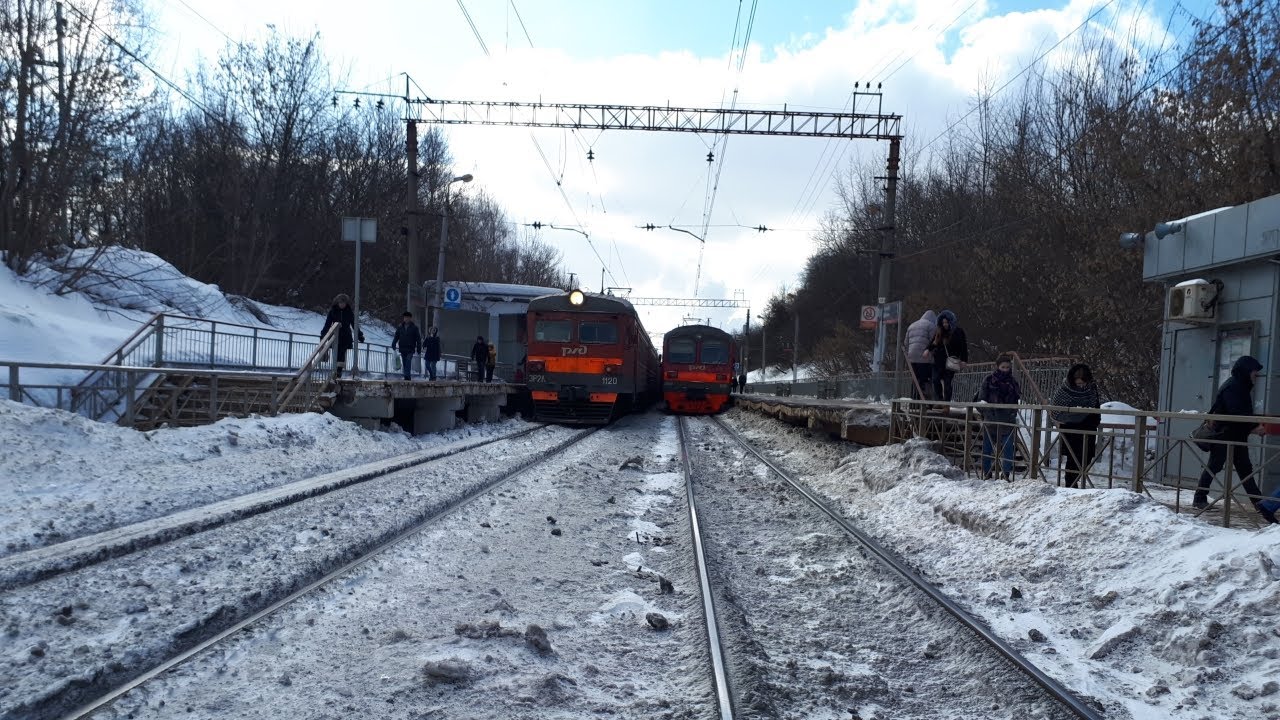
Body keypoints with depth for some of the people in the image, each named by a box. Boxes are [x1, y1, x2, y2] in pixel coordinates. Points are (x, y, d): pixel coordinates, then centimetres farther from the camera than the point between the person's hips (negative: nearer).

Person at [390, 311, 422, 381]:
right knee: (404, 364, 7)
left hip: (410, 349, -4)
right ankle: (408, 378, 13)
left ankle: (407, 376, -26)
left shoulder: (414, 328, 2)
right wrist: (393, 344, -6)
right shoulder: (400, 328, 12)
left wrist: (419, 349, -2)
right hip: (402, 349, 4)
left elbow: (418, 339, 2)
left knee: (408, 363, -19)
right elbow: (396, 337, 10)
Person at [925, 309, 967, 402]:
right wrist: (928, 349, -7)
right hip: (939, 360, 4)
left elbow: (963, 346, -4)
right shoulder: (939, 332, 9)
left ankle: (946, 403, -1)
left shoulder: (958, 331, -3)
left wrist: (964, 360, -9)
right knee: (936, 380, -3)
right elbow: (933, 343, 14)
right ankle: (938, 401, 3)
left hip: (951, 361, -4)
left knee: (947, 382, -6)